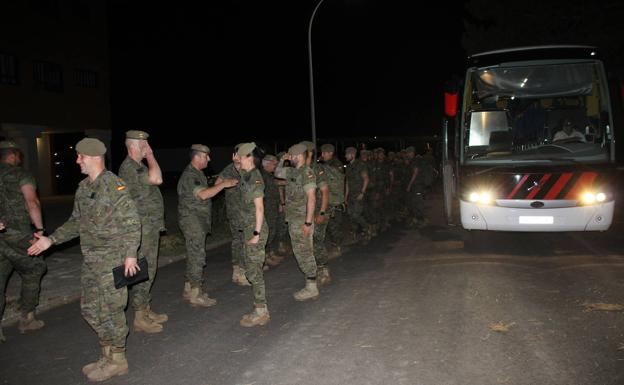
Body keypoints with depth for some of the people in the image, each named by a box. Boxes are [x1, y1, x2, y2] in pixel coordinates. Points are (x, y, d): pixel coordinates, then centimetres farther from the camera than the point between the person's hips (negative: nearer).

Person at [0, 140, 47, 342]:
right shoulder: (21, 174, -4)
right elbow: (32, 202, -16)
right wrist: (40, 229, -11)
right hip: (17, 235, -5)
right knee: (32, 272, 14)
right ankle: (26, 319, 18)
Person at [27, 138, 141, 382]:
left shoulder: (113, 184, -15)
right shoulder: (83, 188, 10)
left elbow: (131, 221, -17)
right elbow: (76, 222, 19)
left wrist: (130, 254, -20)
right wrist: (51, 240, 11)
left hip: (112, 260, -8)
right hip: (91, 261, 9)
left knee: (110, 310, 1)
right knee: (90, 308, 15)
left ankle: (117, 360, 17)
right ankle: (108, 354, 30)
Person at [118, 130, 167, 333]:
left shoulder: (138, 166, 16)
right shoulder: (129, 167, -17)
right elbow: (157, 179, -31)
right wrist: (150, 156, -20)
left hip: (150, 227, 10)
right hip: (143, 229, -10)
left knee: (148, 271, 15)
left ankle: (146, 311, 25)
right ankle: (140, 318, 5)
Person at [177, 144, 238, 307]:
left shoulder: (198, 173, 16)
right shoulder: (189, 175, -17)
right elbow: (203, 194, -29)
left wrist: (218, 184, 9)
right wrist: (223, 184, -27)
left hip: (199, 220, 10)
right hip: (192, 220, -10)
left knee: (194, 256, 15)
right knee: (197, 257, -7)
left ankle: (189, 289, 24)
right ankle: (196, 295, -1)